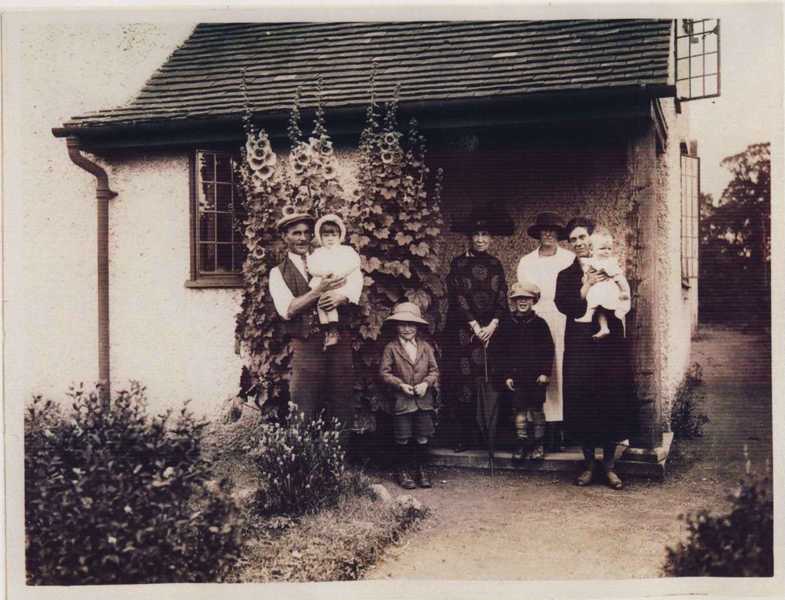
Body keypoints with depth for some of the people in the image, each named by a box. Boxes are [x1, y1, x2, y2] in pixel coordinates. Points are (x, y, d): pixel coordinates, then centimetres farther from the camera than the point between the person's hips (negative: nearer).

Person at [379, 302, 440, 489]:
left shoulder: (426, 347, 6)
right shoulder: (391, 348, -2)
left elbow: (434, 370, 7)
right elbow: (384, 372, -4)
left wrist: (426, 383, -11)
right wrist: (400, 385, -15)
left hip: (424, 400, 2)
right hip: (402, 401, -2)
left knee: (423, 438, 7)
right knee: (403, 439, 5)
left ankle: (422, 470, 22)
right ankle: (403, 472, 18)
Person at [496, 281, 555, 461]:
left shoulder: (539, 323, 0)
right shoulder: (507, 324, 4)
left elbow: (548, 350, 0)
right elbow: (503, 352, 4)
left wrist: (545, 372, -6)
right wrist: (506, 375, -1)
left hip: (536, 375, -1)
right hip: (516, 375, 1)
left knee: (536, 409, 6)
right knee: (519, 409, 3)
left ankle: (538, 444, 14)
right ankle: (521, 443, 11)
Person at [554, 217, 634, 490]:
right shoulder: (566, 275, 10)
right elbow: (564, 305, -7)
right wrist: (587, 285, -12)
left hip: (611, 344, 0)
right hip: (580, 346, 0)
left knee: (612, 403, 0)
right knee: (582, 403, 1)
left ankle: (609, 465, 13)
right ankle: (589, 463, 16)